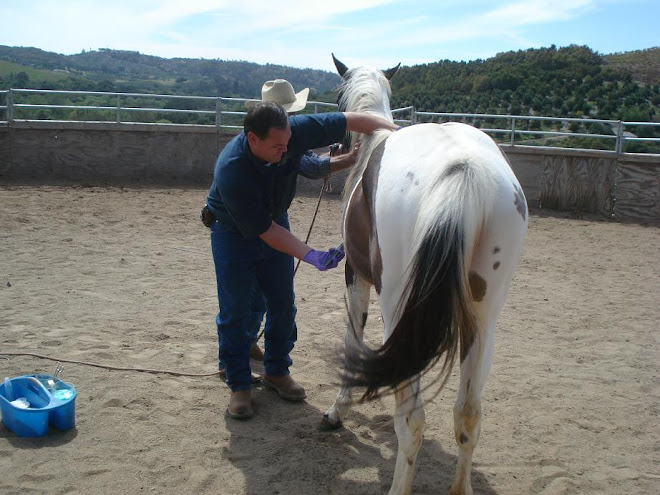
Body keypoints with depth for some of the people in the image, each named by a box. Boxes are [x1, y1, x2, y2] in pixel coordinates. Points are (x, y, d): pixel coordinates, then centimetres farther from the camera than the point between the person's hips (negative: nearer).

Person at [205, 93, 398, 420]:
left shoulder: (294, 132, -28)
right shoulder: (230, 171, -38)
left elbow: (353, 120, -21)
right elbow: (264, 231, -30)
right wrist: (310, 255, -35)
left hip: (275, 222, 5)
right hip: (233, 232, -5)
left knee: (283, 303, 8)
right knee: (235, 310, -3)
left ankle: (277, 371, 26)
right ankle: (239, 385, 12)